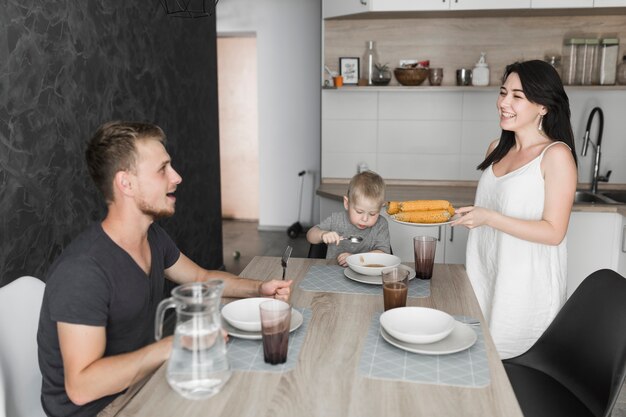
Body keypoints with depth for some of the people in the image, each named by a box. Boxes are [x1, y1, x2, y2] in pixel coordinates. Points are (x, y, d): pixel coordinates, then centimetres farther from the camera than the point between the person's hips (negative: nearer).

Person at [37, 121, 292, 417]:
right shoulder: (83, 270, -28)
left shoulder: (153, 236, -1)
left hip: (141, 382, 7)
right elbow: (80, 386, -31)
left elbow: (201, 278, 14)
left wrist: (258, 289, -1)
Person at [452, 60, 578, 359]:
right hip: (485, 275, 7)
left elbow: (553, 232, -17)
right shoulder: (497, 148, 8)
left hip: (526, 286, -6)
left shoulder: (556, 155, -13)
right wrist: (464, 213, 6)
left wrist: (488, 217, -25)